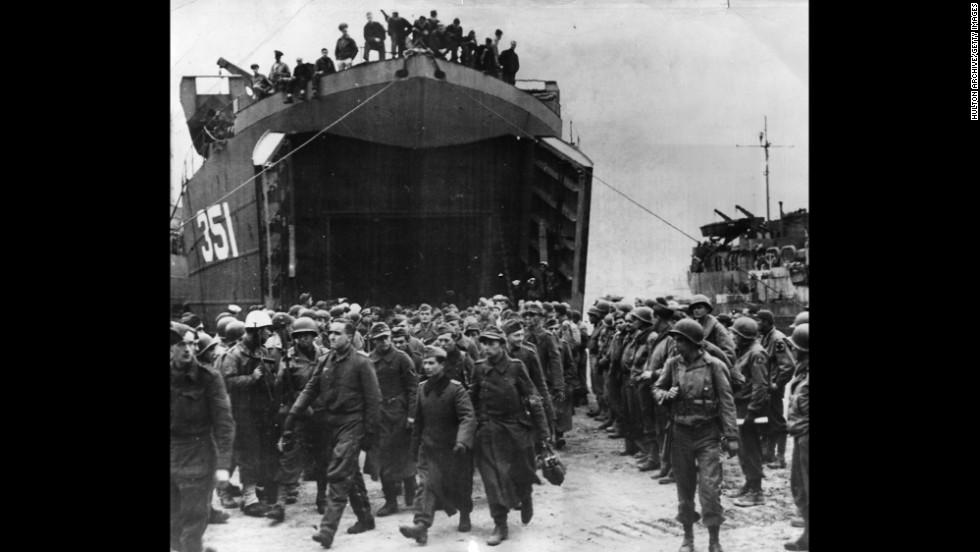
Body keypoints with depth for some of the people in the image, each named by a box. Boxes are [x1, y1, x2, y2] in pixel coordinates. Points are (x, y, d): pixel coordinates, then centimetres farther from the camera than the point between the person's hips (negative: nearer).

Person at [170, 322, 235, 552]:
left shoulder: (209, 378, -9)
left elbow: (223, 422, -11)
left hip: (197, 461, -3)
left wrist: (223, 464, -17)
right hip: (172, 457, 3)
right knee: (173, 527, 13)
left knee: (193, 526, 1)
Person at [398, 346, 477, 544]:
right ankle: (421, 526, -22)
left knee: (459, 486, 13)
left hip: (452, 448, -3)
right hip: (429, 447, 3)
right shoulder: (422, 388, 2)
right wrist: (415, 446, 14)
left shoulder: (456, 389, -14)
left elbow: (468, 417, -22)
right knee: (428, 485, -12)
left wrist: (462, 440, -37)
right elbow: (419, 420, 11)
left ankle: (465, 516, 40)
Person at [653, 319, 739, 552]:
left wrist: (732, 437, -10)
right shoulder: (673, 364, 1)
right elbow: (656, 388, 14)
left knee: (710, 489, -7)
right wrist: (666, 394, -10)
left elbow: (726, 402, -7)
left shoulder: (713, 366, -10)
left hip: (708, 435, -3)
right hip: (680, 434, 4)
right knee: (684, 489, 11)